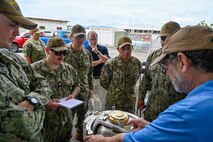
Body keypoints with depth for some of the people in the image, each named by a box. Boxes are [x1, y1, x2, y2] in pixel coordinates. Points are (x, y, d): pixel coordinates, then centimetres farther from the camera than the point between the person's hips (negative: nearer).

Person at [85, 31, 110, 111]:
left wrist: (97, 52, -23)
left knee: (104, 100, 8)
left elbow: (107, 61, -11)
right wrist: (101, 60, -8)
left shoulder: (103, 48, 3)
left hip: (102, 78, 1)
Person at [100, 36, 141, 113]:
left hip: (130, 101, 3)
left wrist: (129, 89, 9)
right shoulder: (111, 63, -17)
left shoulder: (137, 63, -6)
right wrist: (113, 90, 5)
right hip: (113, 102, -3)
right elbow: (103, 81, -5)